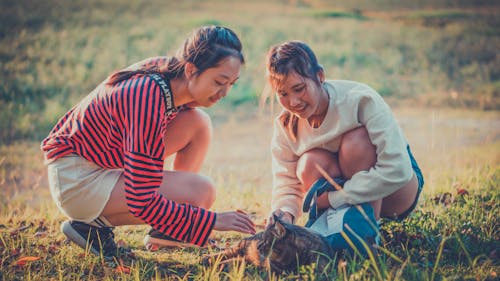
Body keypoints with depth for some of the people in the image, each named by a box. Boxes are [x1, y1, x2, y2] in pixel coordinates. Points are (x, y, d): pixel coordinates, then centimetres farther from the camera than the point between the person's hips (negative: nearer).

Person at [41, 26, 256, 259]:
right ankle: (94, 222, -6)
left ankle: (164, 231, 4)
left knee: (198, 123, -3)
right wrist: (210, 220, -25)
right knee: (201, 192, -22)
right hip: (76, 179, -9)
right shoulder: (148, 100, -32)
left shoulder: (166, 69, -7)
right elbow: (141, 201, -31)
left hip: (102, 158, 9)